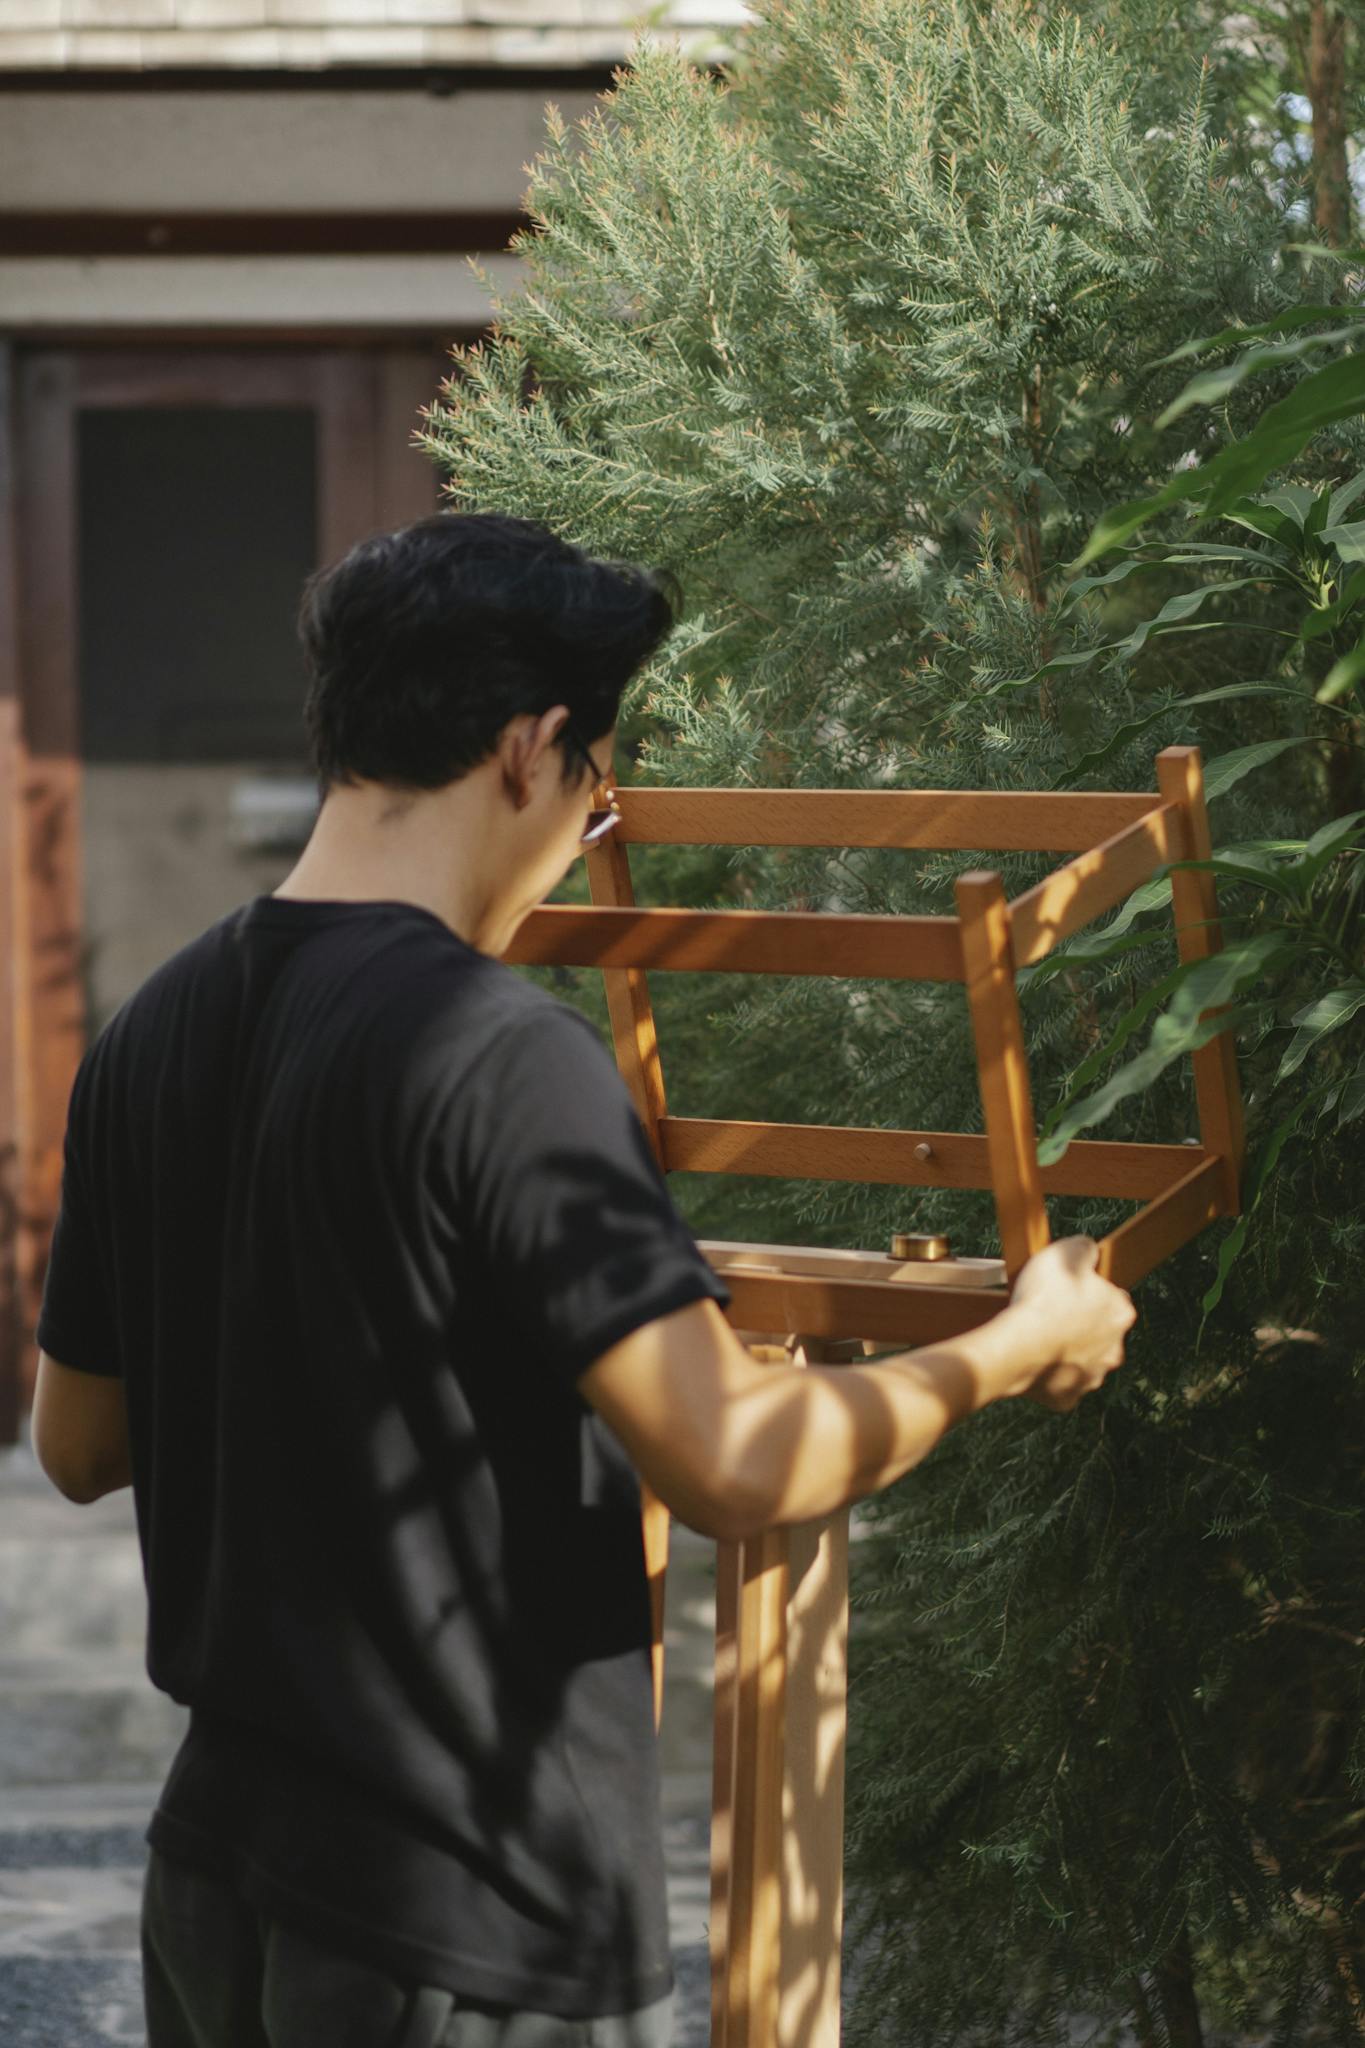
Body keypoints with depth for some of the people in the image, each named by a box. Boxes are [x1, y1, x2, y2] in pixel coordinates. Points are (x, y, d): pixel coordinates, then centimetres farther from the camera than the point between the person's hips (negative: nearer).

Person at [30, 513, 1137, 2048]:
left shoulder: (147, 1039, 4)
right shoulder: (499, 1055, -19)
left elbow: (78, 1446, 14)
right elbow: (728, 1464, -22)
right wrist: (1018, 1349, -6)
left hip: (215, 1888, 8)